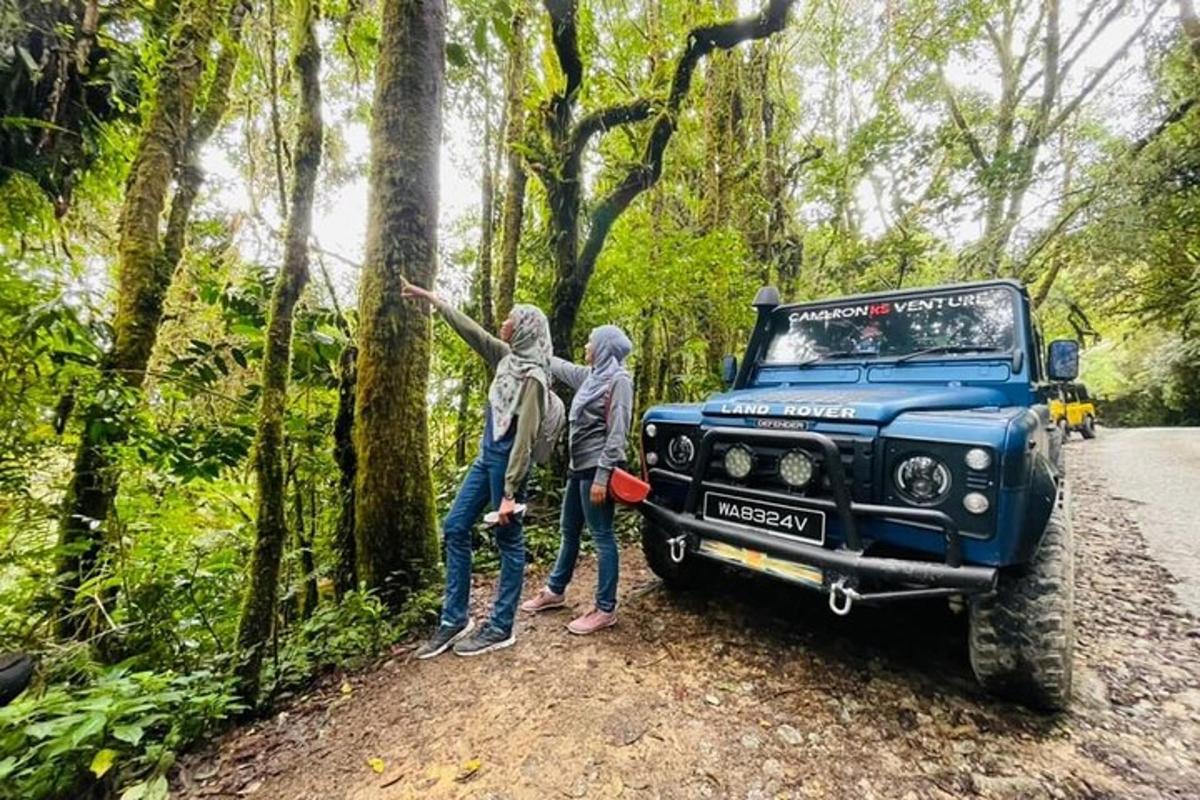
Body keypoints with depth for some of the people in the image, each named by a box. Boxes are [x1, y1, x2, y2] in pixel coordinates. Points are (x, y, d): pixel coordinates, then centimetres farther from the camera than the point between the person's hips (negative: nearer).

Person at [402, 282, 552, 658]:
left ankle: (500, 628, 20)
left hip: (506, 459, -9)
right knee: (455, 528, 11)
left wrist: (510, 492, -23)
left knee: (508, 541, 4)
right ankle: (455, 619, 22)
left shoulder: (532, 376, -18)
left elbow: (524, 438, -22)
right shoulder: (507, 357, 7)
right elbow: (470, 329, 18)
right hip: (486, 455, 9)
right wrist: (431, 298, 22)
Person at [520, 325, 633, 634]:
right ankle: (554, 591, 35)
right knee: (569, 530, 19)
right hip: (580, 466, 9)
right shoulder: (591, 376, 13)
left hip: (597, 468, -9)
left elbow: (617, 433, -18)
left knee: (602, 536, -1)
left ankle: (606, 610, 11)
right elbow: (559, 366, 30)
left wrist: (602, 476, -22)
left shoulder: (619, 380, -11)